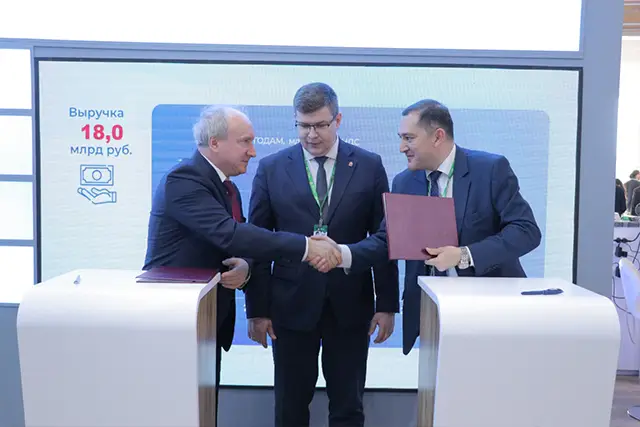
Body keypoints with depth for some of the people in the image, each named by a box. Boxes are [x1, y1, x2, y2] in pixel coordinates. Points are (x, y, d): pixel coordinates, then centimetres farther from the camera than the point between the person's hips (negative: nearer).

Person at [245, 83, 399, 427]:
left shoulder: (369, 166, 0)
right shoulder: (271, 168, 0)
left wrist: (387, 304, 0)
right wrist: (257, 309, -1)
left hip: (350, 304, 0)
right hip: (292, 303, 0)